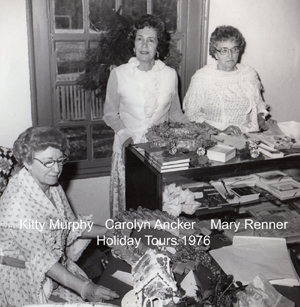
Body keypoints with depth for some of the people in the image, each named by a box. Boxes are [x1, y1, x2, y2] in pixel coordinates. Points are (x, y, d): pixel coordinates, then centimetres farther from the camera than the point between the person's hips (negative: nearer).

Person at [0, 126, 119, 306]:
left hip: (58, 267, 7)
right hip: (24, 279, -7)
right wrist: (83, 288, -34)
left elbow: (72, 226, 7)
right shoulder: (18, 203, -28)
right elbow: (39, 258, -29)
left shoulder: (54, 188, -1)